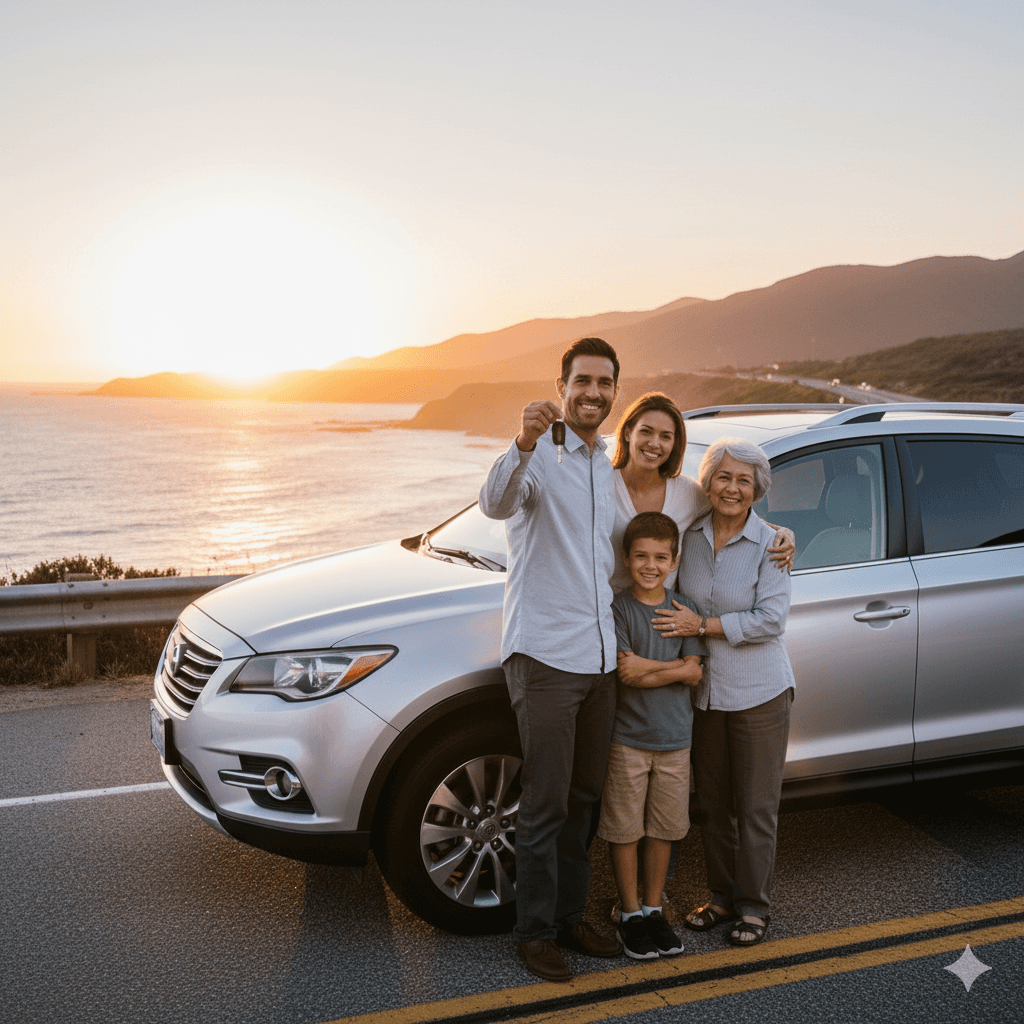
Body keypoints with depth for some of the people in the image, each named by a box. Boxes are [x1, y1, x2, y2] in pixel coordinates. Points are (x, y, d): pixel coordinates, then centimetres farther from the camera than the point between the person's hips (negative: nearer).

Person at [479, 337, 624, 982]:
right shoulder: (541, 455, -7)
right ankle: (535, 930, 16)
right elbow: (495, 504, -30)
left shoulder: (608, 468, 16)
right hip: (545, 655, -7)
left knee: (583, 798, 16)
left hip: (600, 657, 7)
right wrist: (523, 446, -47)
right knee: (547, 802, 0)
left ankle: (570, 917, 30)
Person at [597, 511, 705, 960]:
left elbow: (695, 674, -5)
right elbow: (624, 670, -18)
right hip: (627, 736, -3)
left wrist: (646, 671, -17)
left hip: (674, 738, 3)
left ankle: (653, 909, 27)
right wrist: (676, 664, -12)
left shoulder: (683, 608, 3)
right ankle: (630, 915, 20)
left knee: (664, 828, 12)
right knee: (625, 829, 5)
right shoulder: (617, 608, -8)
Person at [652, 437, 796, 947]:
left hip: (758, 693, -4)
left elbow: (770, 619, -17)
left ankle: (755, 905, 22)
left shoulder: (770, 544, -11)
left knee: (755, 806, 6)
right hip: (703, 691, 4)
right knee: (713, 803, 14)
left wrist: (702, 626, -21)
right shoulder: (688, 535, 0)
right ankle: (722, 895, 31)